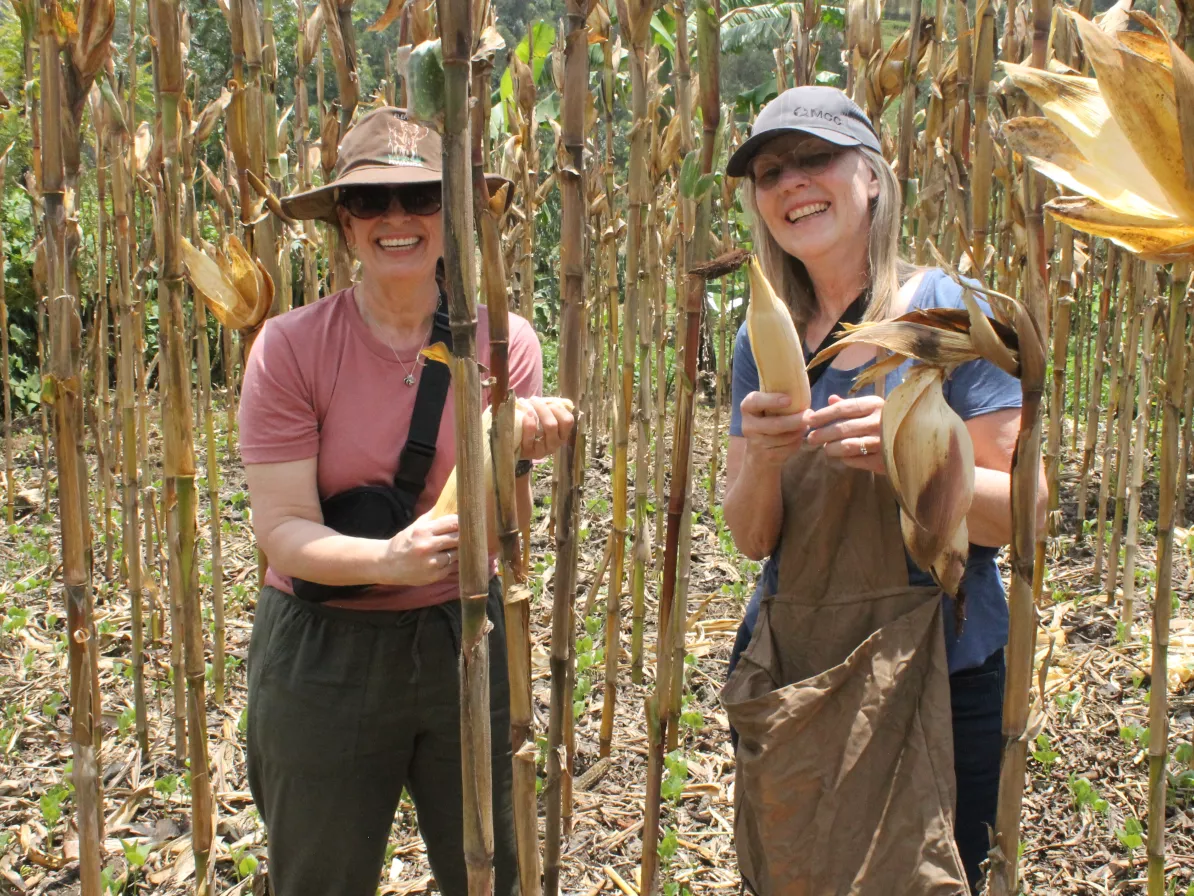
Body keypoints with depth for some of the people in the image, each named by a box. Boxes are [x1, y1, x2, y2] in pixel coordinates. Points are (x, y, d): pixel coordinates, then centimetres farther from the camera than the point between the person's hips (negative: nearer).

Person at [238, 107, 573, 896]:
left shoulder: (502, 340, -7)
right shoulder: (292, 347, -13)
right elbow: (282, 529, -15)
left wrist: (516, 458, -28)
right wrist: (389, 560, -33)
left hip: (462, 635, 2)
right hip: (326, 652, -1)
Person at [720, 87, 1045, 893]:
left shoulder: (946, 309, -9)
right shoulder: (764, 340, 3)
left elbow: (1022, 511, -11)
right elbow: (752, 538, 1)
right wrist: (761, 458, -20)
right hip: (785, 672, 4)